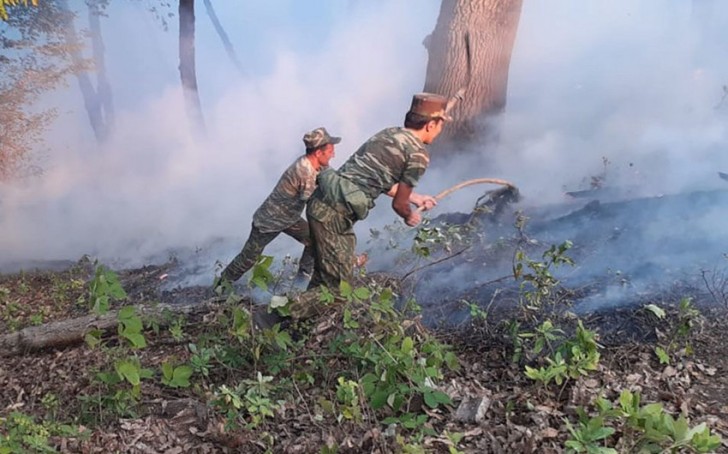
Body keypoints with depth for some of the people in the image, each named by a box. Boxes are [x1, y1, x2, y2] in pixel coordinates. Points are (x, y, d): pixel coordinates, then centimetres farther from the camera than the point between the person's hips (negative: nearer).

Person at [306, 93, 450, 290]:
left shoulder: (389, 133, 16)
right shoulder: (418, 154, -8)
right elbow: (399, 204, 0)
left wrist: (415, 198, 40)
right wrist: (410, 217, 22)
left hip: (322, 202, 9)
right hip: (334, 212, -9)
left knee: (325, 273, 22)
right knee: (337, 282, 2)